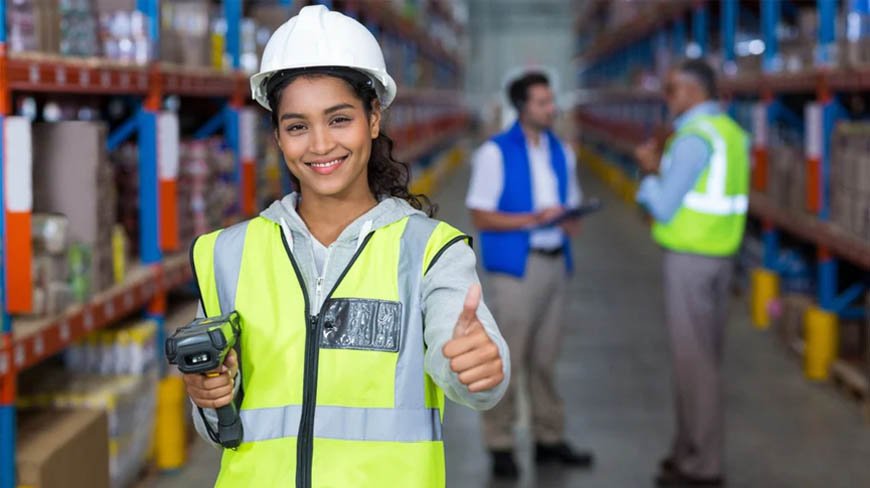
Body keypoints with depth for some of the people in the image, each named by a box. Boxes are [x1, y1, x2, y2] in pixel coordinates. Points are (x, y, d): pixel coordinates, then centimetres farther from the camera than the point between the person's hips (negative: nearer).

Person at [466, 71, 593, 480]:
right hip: (515, 266, -5)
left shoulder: (561, 152, 11)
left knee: (545, 357, 12)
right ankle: (500, 445, 4)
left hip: (556, 262, 5)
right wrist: (533, 219, -18)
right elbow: (481, 217, -8)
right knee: (507, 358, -3)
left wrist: (570, 222, -4)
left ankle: (549, 438, 20)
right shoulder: (496, 153, -6)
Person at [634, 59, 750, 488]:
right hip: (719, 255, 9)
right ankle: (694, 450, 24)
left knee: (692, 359, -3)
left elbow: (663, 208, -18)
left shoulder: (694, 138, -18)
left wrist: (649, 173, -1)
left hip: (689, 258, -9)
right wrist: (661, 168, 11)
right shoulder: (731, 133, 12)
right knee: (705, 356, 15)